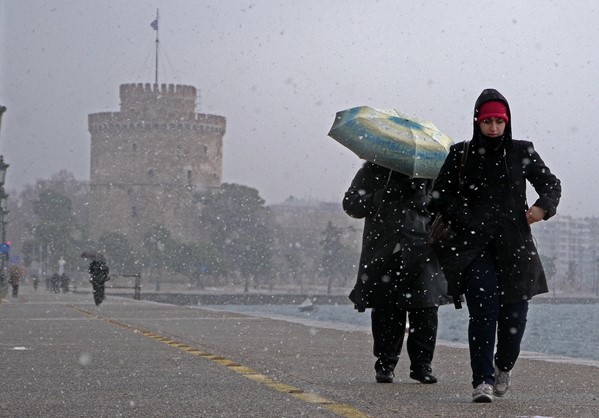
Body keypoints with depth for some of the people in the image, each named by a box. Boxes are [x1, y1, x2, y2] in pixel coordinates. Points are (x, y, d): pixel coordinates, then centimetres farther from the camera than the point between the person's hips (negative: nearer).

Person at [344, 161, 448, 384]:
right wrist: (386, 195, -12)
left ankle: (421, 364, 8)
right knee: (386, 310, 1)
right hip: (385, 254, 0)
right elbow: (351, 204, 1)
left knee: (425, 307, -3)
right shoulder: (374, 169, 7)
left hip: (422, 250, 1)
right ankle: (385, 364, 14)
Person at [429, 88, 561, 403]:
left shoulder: (521, 152, 8)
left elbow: (551, 184, 16)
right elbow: (439, 197, 10)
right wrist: (460, 217, -5)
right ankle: (482, 380, -10)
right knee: (483, 311, -14)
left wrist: (543, 207, -4)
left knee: (514, 312, 1)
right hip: (474, 244, -1)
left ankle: (504, 366, 29)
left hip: (514, 244, 1)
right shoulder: (461, 155, 6)